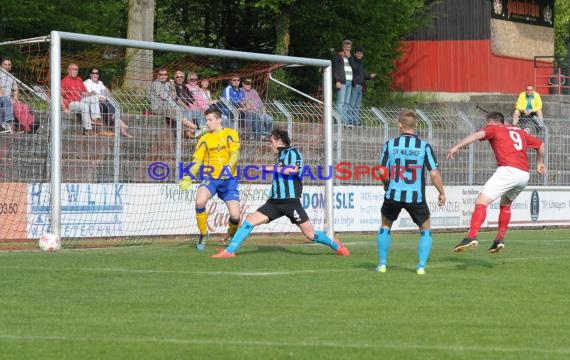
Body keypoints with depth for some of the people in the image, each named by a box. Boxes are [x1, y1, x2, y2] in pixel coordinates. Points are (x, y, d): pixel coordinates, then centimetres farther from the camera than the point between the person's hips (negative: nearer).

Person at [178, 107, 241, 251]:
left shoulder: (230, 134, -1)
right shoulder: (204, 139, 7)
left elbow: (235, 154, -14)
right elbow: (196, 161, 2)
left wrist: (229, 168, -34)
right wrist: (189, 178, -13)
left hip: (228, 179, -1)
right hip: (210, 178, 1)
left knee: (235, 216, -10)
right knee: (200, 202, -29)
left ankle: (232, 235, 26)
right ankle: (203, 234, -6)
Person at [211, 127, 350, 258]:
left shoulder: (292, 152, -4)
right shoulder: (280, 156, 20)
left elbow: (293, 169, -24)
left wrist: (271, 168, -18)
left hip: (291, 202, -7)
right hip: (275, 201, 7)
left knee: (310, 234, -4)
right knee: (249, 222, -6)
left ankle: (337, 246, 18)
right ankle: (229, 251, -6)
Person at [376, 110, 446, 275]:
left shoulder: (390, 144, -2)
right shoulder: (424, 146, -5)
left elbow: (382, 171, -2)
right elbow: (434, 173, -8)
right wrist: (442, 193, 5)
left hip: (393, 195, 1)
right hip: (416, 197, -1)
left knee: (385, 226, 23)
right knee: (425, 229, 16)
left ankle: (382, 263, 21)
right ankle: (421, 266, 4)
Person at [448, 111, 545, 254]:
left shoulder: (493, 128, 11)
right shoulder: (520, 132, 29)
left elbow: (478, 135, -8)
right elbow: (540, 144, 38)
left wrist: (456, 147, -16)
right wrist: (540, 163, 54)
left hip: (508, 170, -7)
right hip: (524, 174, 7)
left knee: (481, 202, -13)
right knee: (505, 204, 30)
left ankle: (472, 237, -30)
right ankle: (500, 239, 22)